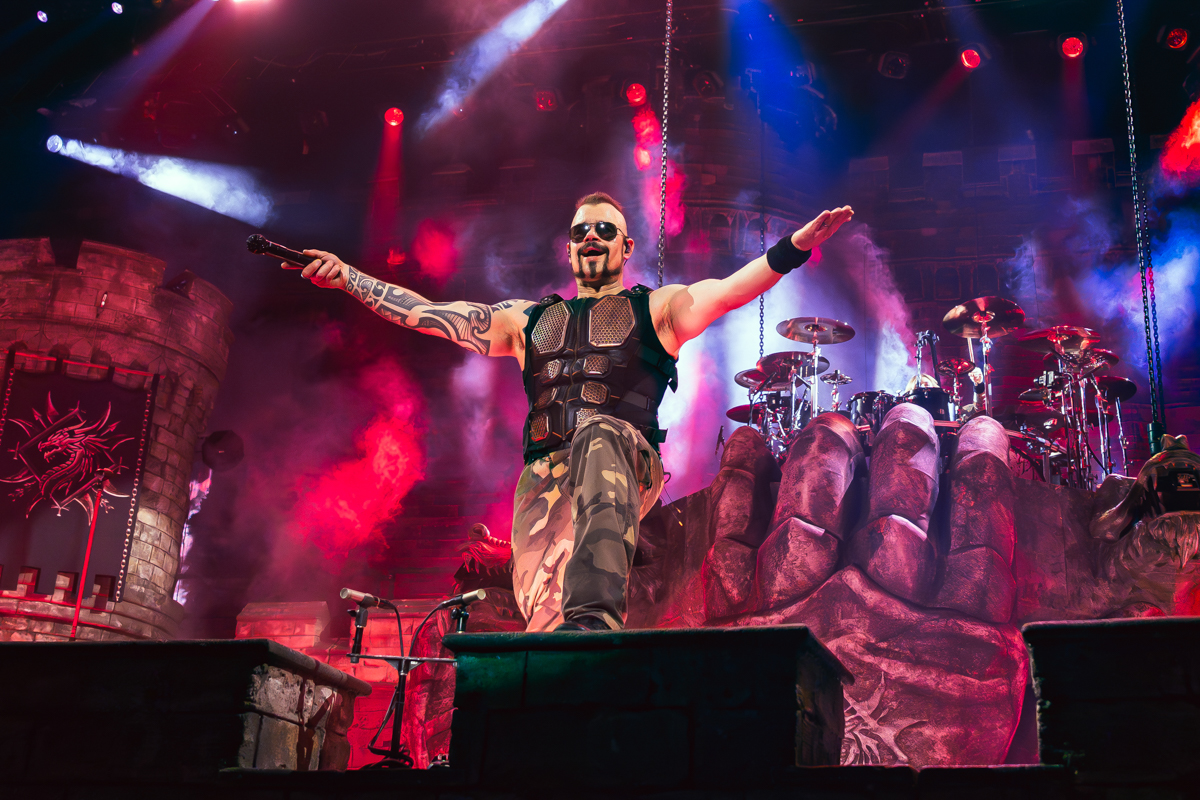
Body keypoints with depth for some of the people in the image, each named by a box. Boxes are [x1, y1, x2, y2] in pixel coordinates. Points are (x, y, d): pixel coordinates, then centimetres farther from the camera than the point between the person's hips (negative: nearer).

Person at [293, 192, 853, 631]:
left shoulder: (654, 309, 19)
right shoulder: (530, 320, 28)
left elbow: (732, 289, 2)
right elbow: (429, 314, 24)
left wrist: (795, 245, -16)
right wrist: (347, 278, 18)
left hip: (627, 459, -4)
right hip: (543, 477, 4)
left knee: (600, 436, -40)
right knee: (544, 618, -17)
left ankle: (594, 617, -58)